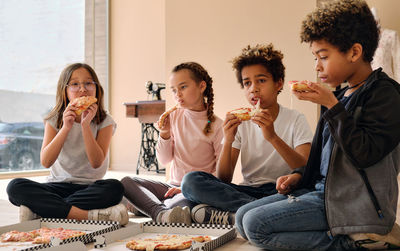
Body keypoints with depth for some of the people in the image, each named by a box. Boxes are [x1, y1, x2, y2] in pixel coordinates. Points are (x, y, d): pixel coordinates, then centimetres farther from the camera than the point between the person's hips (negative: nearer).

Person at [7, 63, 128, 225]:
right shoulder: (54, 120, 2)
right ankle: (91, 215, -36)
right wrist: (66, 127, -21)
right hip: (58, 185, 1)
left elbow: (96, 163, -14)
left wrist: (85, 125, -22)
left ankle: (38, 211, -32)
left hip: (90, 187, -1)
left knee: (115, 188, -34)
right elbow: (46, 162, -11)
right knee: (15, 186, -26)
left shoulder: (104, 122, -1)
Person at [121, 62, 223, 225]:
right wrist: (165, 134, -6)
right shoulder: (174, 117, 8)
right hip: (173, 186, 6)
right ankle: (162, 213, -42)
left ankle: (144, 205, -29)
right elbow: (164, 160, 11)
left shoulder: (216, 125, -7)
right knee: (127, 182, -19)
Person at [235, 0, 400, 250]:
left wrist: (332, 106, -21)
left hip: (351, 201, -10)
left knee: (255, 224, -19)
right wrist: (300, 175, 11)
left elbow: (363, 154, -23)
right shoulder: (343, 95, 16)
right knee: (243, 217, 3)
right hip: (322, 190, 10)